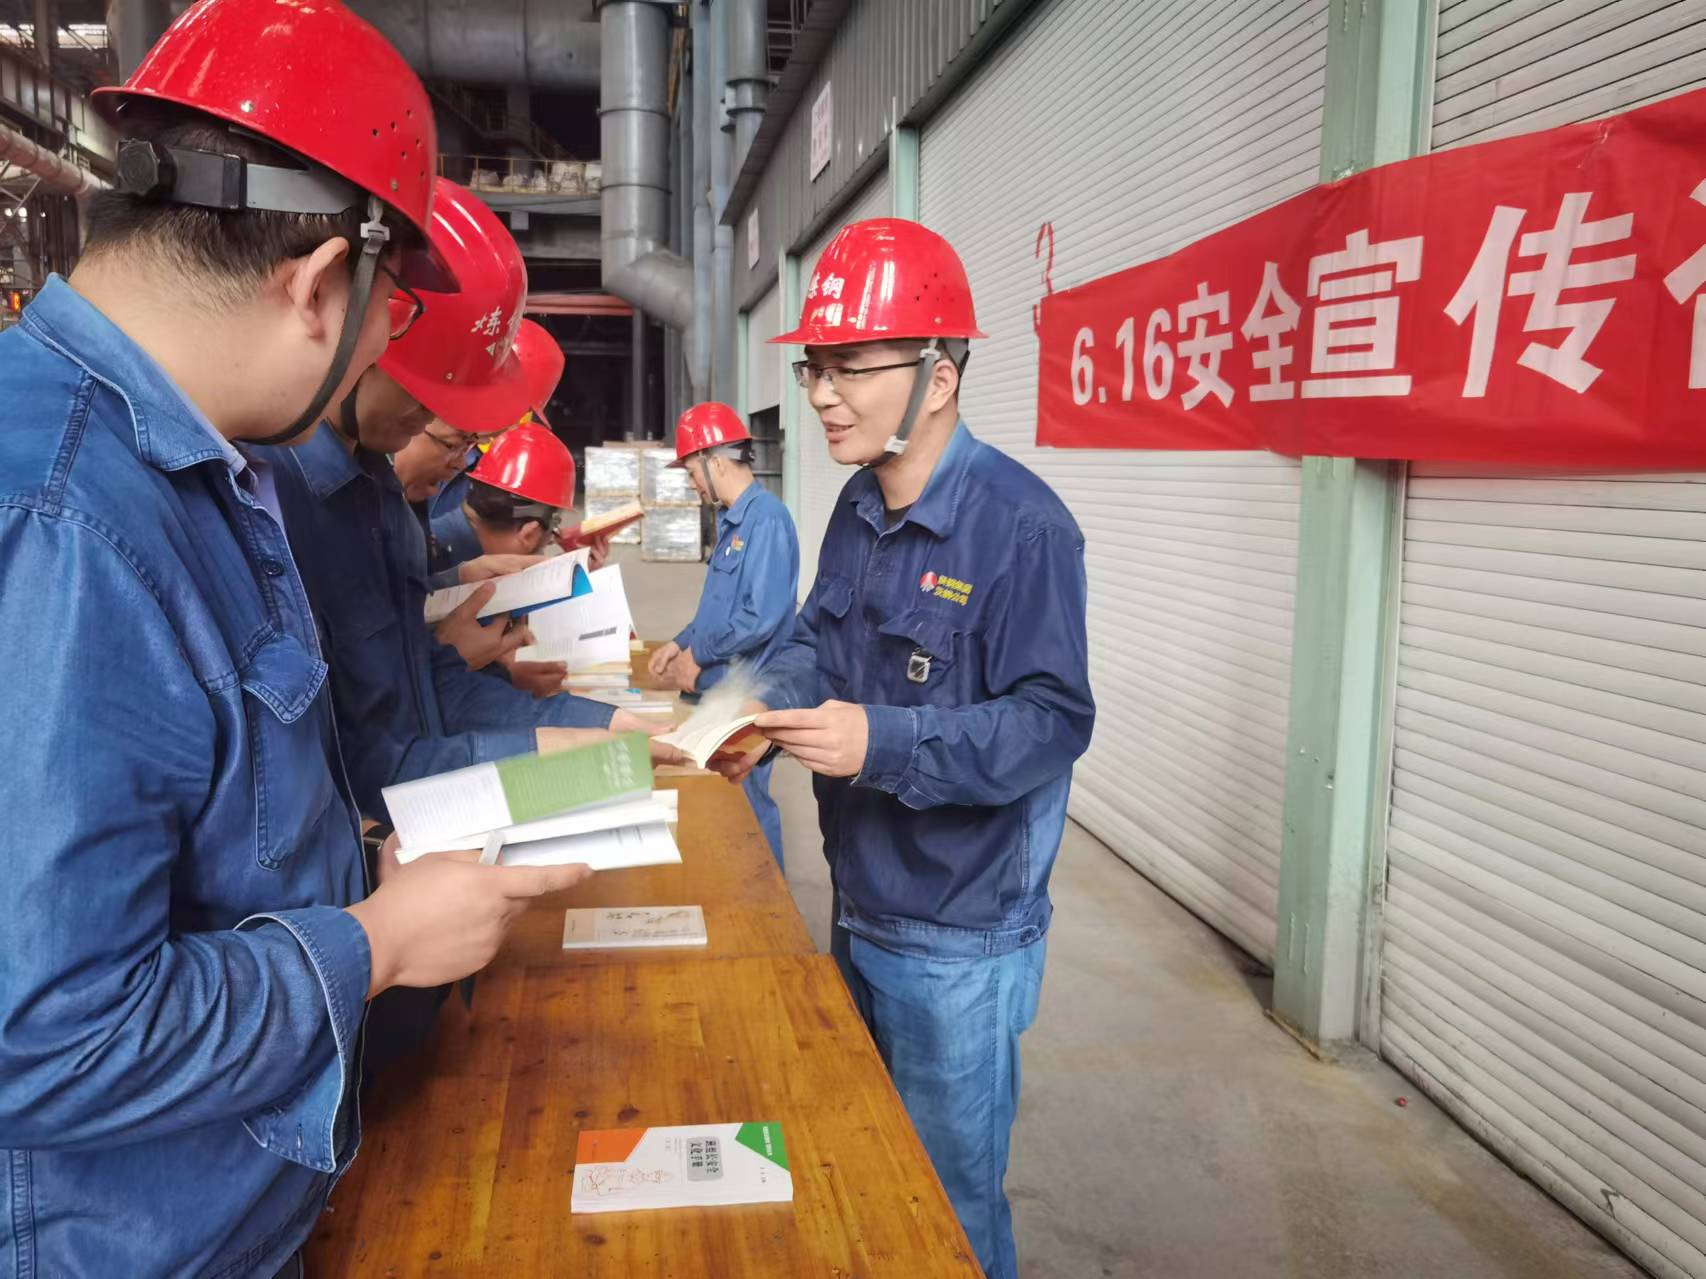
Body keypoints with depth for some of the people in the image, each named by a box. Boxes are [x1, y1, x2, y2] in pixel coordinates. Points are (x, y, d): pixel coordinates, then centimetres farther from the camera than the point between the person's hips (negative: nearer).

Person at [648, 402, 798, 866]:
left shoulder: (766, 518, -20)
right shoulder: (730, 519, 11)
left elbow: (762, 618, -25)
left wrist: (697, 657, -15)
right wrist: (681, 643, 9)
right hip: (716, 689, 9)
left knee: (746, 804, 3)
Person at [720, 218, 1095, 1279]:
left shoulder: (1020, 525, -22)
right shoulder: (858, 508, 4)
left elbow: (1052, 723, -24)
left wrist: (881, 744, -33)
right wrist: (765, 713, -7)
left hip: (959, 944, -8)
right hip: (858, 910, 8)